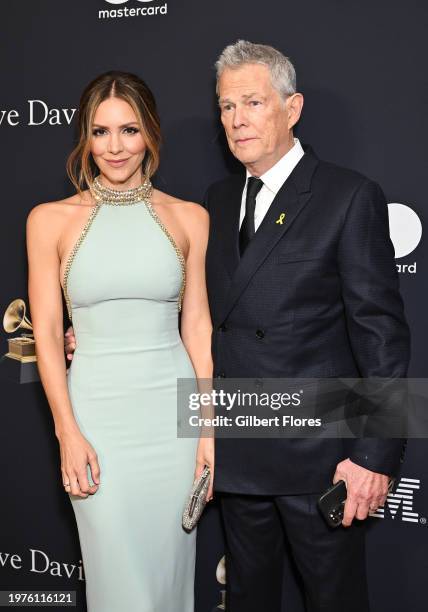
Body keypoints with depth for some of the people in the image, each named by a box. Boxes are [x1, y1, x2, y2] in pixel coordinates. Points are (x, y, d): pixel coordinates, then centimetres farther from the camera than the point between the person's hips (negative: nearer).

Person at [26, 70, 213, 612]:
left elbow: (197, 327, 2)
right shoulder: (51, 220, -1)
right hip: (97, 413, -1)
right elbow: (46, 332, -2)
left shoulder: (188, 217, 2)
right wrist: (68, 432, -8)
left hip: (173, 409, 1)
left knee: (169, 566, 14)